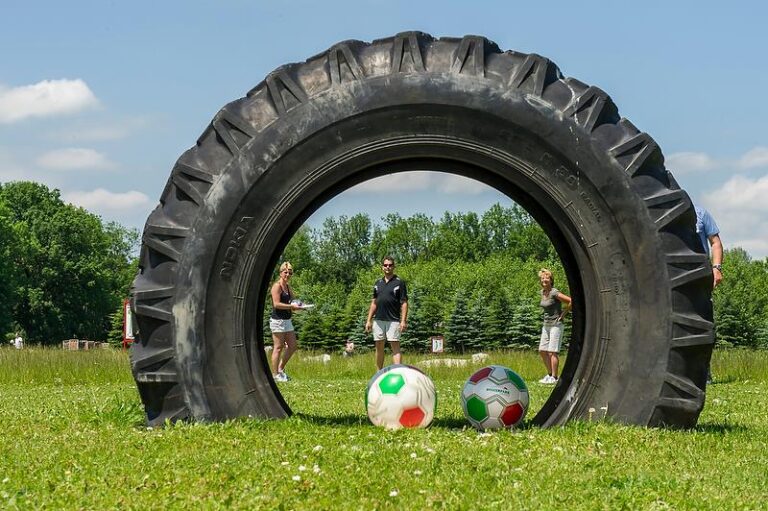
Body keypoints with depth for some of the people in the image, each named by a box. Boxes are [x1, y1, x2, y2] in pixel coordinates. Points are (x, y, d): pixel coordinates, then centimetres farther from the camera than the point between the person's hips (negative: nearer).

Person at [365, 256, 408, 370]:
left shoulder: (399, 283, -1)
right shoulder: (378, 283, 14)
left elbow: (404, 303, -4)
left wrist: (403, 321, -13)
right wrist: (369, 320, 13)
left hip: (393, 321, -5)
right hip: (378, 320, 5)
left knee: (395, 348, -9)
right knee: (379, 348, 9)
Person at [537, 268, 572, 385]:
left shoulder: (555, 293, -16)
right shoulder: (543, 292, 9)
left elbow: (571, 301, -22)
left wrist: (563, 314, -13)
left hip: (556, 325, -9)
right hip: (546, 325, 9)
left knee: (552, 352, -10)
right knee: (542, 351, 9)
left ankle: (554, 378, -7)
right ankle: (549, 374, 18)